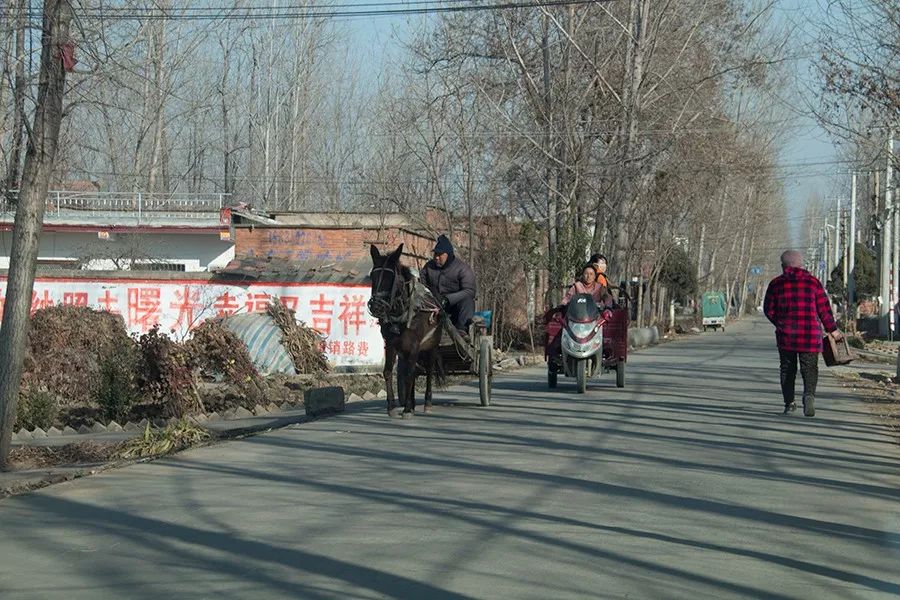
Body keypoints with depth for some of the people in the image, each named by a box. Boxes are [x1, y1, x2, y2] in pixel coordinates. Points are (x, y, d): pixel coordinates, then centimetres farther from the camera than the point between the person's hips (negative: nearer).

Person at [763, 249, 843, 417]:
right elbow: (824, 309, 3)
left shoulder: (776, 284, 3)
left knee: (787, 369, 12)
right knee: (809, 367, 2)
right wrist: (832, 329, 12)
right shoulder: (813, 282, 3)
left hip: (786, 334, 1)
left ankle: (789, 403, 9)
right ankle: (809, 394, -24)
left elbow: (769, 310, 6)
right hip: (810, 334, -1)